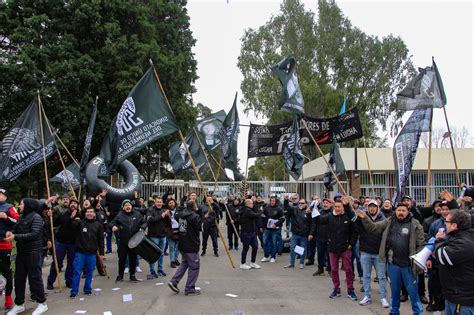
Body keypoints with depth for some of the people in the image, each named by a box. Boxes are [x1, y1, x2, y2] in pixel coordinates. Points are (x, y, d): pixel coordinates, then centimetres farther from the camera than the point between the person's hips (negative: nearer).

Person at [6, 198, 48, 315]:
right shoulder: (21, 217, 10)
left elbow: (34, 234, -20)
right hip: (21, 252, 7)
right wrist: (10, 233, -13)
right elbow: (16, 230, 10)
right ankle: (19, 304, 23)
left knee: (34, 277, -1)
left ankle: (42, 303, 10)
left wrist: (15, 237, -24)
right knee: (19, 278, 11)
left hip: (33, 252, -7)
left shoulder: (36, 217, -11)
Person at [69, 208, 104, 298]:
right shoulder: (80, 223, 0)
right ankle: (74, 291, 7)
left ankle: (87, 289, 23)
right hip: (80, 252, -1)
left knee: (90, 272, 10)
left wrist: (101, 252, 5)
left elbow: (101, 240, 6)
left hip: (92, 253, 2)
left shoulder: (98, 225, 4)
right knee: (77, 272, 0)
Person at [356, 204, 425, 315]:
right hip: (392, 263, 3)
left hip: (408, 264, -3)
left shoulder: (415, 224, -6)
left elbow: (421, 244, -6)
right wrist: (364, 218, -10)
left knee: (413, 290, 7)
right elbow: (373, 228, 6)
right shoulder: (389, 222, 5)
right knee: (394, 289, 18)